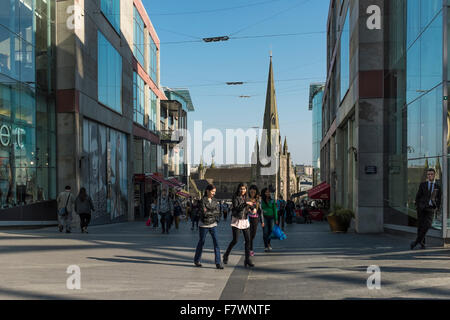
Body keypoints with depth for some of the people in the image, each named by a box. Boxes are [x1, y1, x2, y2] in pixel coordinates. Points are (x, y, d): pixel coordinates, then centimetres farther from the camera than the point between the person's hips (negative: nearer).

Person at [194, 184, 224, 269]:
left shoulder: (214, 200, 7)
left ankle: (218, 263, -4)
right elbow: (204, 213, -18)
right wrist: (214, 211, -9)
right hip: (204, 225, -4)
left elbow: (218, 212, 4)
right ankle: (197, 260, 28)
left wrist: (209, 212, -9)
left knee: (216, 242, -6)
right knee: (201, 242, 9)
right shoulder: (203, 200, -9)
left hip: (213, 225, 4)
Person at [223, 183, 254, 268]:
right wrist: (245, 203, -27)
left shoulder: (246, 197, 10)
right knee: (235, 241, -4)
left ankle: (247, 259, 6)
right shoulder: (235, 197, -8)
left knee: (248, 240, -1)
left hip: (245, 220, 5)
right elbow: (236, 208, -20)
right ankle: (226, 255, 18)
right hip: (237, 220, -5)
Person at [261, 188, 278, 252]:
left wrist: (276, 219, 3)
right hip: (264, 217, -2)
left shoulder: (272, 201, 4)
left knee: (270, 231, 6)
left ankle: (268, 243, 29)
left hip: (271, 217, 2)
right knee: (265, 232, -6)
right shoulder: (261, 201, -1)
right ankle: (266, 246, -1)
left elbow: (275, 210, 7)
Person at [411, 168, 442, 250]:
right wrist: (417, 206, -1)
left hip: (431, 209, 0)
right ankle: (422, 243, 13)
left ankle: (417, 241, -10)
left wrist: (437, 209, 2)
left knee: (427, 225, -15)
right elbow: (418, 196, 6)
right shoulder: (423, 185, 5)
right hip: (422, 208, 0)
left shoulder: (438, 187, 9)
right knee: (421, 226, 0)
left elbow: (438, 199, 12)